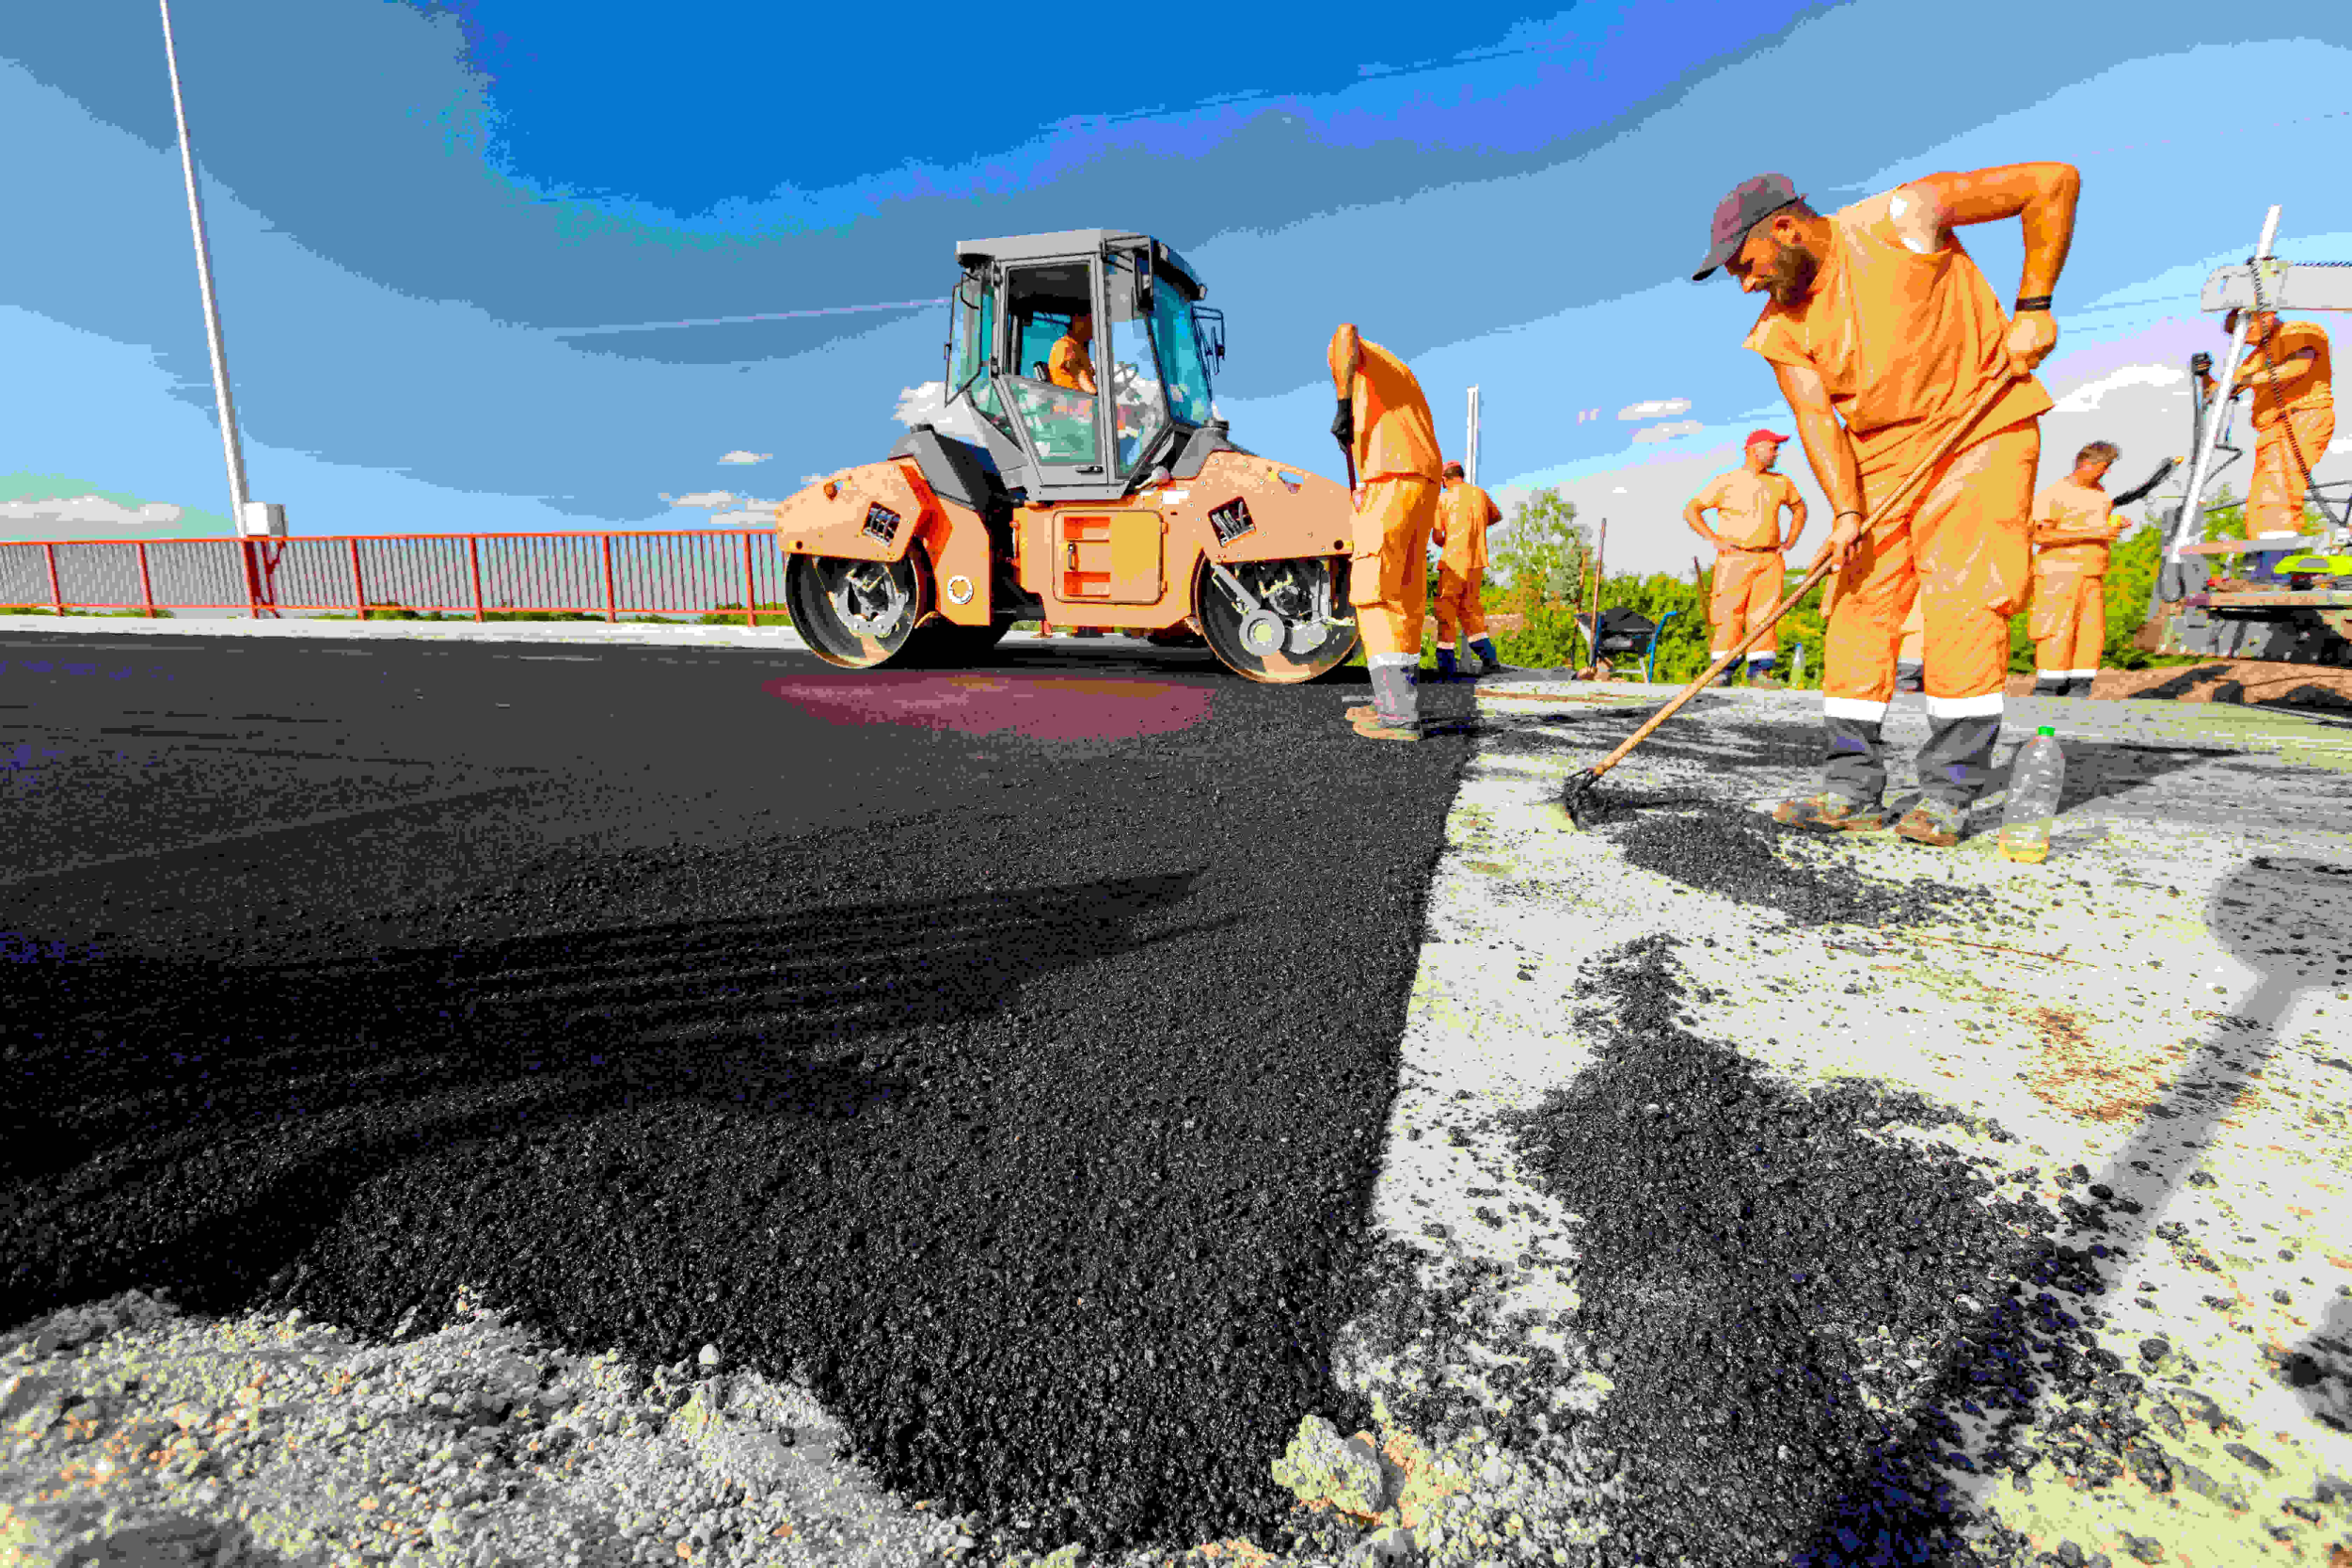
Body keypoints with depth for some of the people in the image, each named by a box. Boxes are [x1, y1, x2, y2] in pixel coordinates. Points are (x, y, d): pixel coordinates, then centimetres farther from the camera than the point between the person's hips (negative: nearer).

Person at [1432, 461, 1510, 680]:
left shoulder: (1443, 499, -4)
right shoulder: (1480, 494, 12)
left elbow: (1437, 536, -6)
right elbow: (1497, 516, 30)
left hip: (1454, 561, -5)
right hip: (1477, 560, 5)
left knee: (1446, 609, 2)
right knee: (1469, 607, 15)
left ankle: (1446, 666, -1)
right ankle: (1490, 659, 8)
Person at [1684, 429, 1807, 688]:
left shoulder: (1781, 482, 15)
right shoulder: (1726, 482, 1)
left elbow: (1799, 507, 32)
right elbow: (1690, 510, -1)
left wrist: (1790, 541, 19)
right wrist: (1714, 540, -8)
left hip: (1770, 560, 4)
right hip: (1735, 559, -4)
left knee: (1764, 616, -5)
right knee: (1730, 616, -9)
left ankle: (1759, 671, -3)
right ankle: (1722, 671, -5)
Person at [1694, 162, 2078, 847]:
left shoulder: (1901, 218, -13)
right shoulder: (1780, 328, -1)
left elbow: (2054, 181, -8)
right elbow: (1817, 418, -9)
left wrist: (2033, 306, -13)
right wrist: (1846, 512, -22)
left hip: (1980, 429, -5)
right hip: (1880, 452, 5)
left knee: (1963, 600, -12)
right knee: (1859, 604, -5)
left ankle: (1948, 795, -9)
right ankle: (1852, 788, -2)